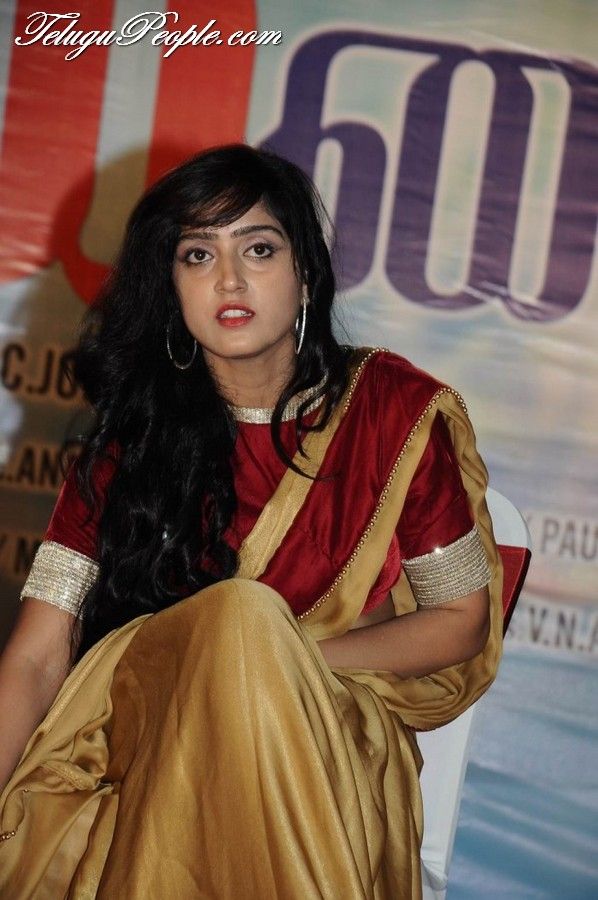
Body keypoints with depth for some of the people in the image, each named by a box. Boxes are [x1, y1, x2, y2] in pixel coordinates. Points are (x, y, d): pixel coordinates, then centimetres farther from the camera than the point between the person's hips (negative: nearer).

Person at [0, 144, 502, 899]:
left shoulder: (390, 409, -2)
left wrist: (286, 659, -11)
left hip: (333, 738, -2)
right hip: (152, 736, 2)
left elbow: (461, 620, 4)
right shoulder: (133, 434, 2)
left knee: (244, 620, -33)